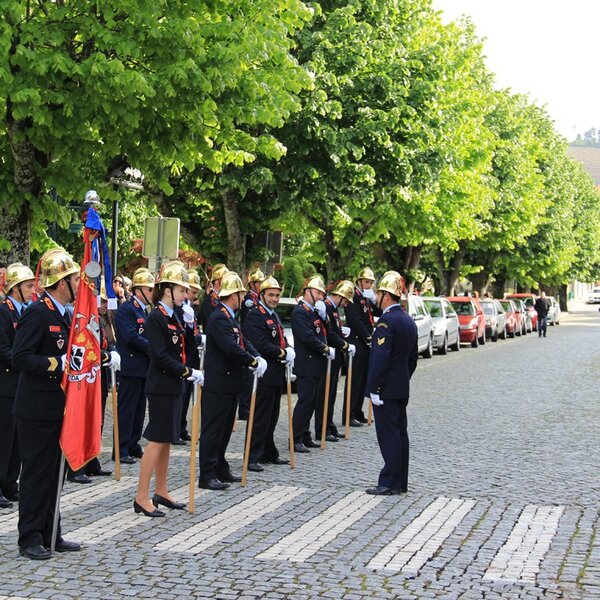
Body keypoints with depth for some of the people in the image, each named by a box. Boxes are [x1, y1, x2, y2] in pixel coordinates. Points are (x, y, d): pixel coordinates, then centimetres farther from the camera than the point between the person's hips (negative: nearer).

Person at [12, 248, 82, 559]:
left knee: (52, 472, 14)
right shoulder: (37, 313, -16)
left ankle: (50, 534, 22)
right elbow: (20, 359, -24)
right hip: (37, 410, -9)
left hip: (57, 408, 9)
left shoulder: (63, 315, 12)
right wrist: (58, 363, -26)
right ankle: (30, 538, 6)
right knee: (36, 473, -2)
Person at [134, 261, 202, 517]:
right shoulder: (155, 318, -14)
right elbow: (161, 355, -20)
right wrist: (188, 372, -19)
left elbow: (186, 347, 13)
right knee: (157, 440, -7)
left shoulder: (173, 317, 12)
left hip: (172, 385, 9)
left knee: (166, 439, 13)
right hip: (160, 386, -9)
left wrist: (188, 324, 1)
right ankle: (141, 498, -4)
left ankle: (161, 492, 22)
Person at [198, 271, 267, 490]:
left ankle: (221, 469, 25)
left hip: (230, 383, 10)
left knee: (225, 429, 16)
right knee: (213, 429, -5)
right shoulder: (218, 318, -18)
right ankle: (207, 475, -2)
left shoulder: (230, 317, 15)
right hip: (218, 384, -10)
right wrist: (253, 361, -16)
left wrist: (258, 358, -6)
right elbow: (231, 349, -26)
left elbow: (243, 342, 12)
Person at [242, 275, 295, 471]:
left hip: (276, 374, 9)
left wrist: (289, 351, -1)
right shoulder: (254, 316, -13)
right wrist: (283, 353, -15)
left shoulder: (274, 315, 18)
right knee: (260, 418, -7)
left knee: (271, 417, 16)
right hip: (264, 374, -9)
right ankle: (252, 458, -3)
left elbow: (282, 340, 21)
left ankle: (269, 453, 26)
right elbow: (261, 345, -23)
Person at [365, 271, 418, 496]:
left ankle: (389, 482, -4)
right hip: (402, 388, 9)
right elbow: (413, 357, 19)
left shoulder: (386, 321, -17)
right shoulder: (409, 321, 13)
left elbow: (380, 358, -22)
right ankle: (401, 481, 17)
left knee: (388, 435, -6)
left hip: (386, 390, -9)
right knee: (400, 433, 12)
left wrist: (374, 389, -20)